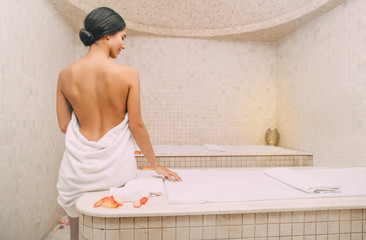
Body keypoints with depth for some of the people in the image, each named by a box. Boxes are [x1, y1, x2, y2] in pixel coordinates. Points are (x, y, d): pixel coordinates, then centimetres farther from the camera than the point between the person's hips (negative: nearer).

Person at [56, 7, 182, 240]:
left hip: (78, 168, 3)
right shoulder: (128, 74, -13)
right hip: (116, 166, -2)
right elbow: (136, 125, -10)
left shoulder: (66, 75, -3)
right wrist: (156, 164, 2)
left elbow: (64, 125, 3)